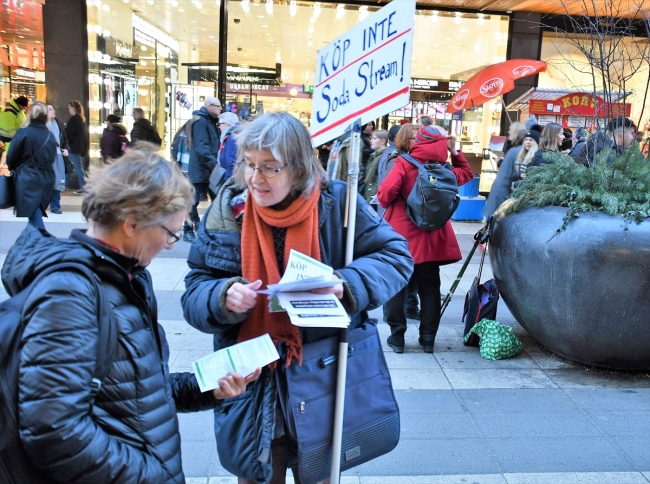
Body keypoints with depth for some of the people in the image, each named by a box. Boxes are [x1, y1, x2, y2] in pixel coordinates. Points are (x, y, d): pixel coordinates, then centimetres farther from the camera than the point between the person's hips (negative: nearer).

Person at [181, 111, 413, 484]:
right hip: (252, 379, 1)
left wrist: (346, 284, -26)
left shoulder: (335, 202, -12)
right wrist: (224, 298, -28)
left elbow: (396, 257, -8)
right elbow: (194, 293, -5)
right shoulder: (228, 209, -6)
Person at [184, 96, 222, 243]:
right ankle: (188, 231, 6)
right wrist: (214, 163, -30)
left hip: (210, 169, 9)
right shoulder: (201, 121, -14)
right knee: (194, 201, -2)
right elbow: (201, 147, -24)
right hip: (200, 169, -9)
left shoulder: (210, 121, 17)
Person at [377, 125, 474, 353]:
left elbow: (385, 194, -19)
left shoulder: (404, 164, -10)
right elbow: (467, 174, 22)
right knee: (430, 289, 12)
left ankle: (397, 337, 9)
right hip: (431, 238, 3)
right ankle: (428, 338, 16)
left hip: (401, 236, -3)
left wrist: (389, 205, 2)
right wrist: (455, 152, 14)